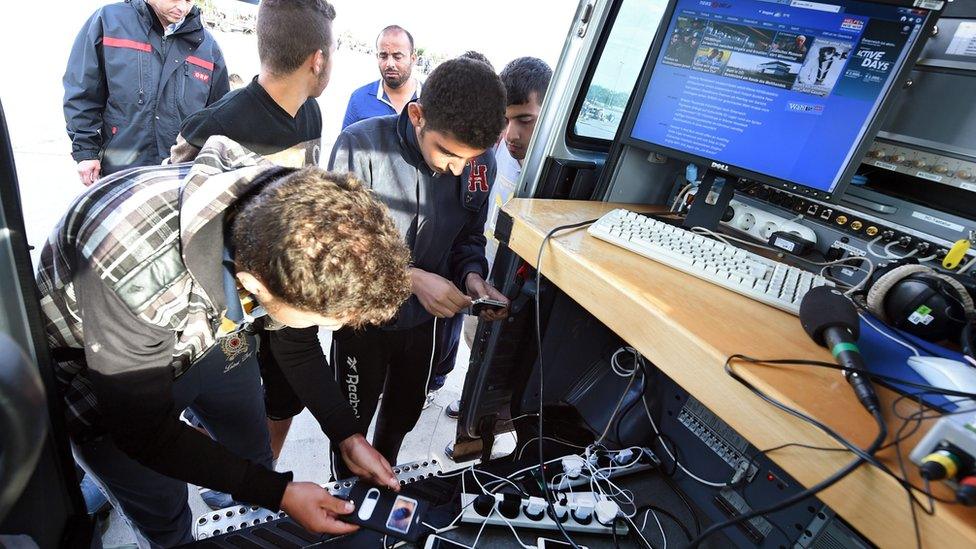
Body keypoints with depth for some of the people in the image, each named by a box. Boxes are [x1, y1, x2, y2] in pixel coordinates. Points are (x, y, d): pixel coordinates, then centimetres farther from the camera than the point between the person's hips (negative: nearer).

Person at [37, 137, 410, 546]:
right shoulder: (137, 274, -43)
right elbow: (144, 431, -26)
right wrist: (280, 492, -25)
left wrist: (348, 437, -12)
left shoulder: (289, 228, -27)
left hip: (208, 334, 4)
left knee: (255, 456, 20)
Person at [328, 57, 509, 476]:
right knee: (353, 421, 19)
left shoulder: (481, 164, -12)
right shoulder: (361, 145, -26)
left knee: (404, 415, 26)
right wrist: (411, 278, -31)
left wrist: (472, 276, -19)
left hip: (423, 317, 4)